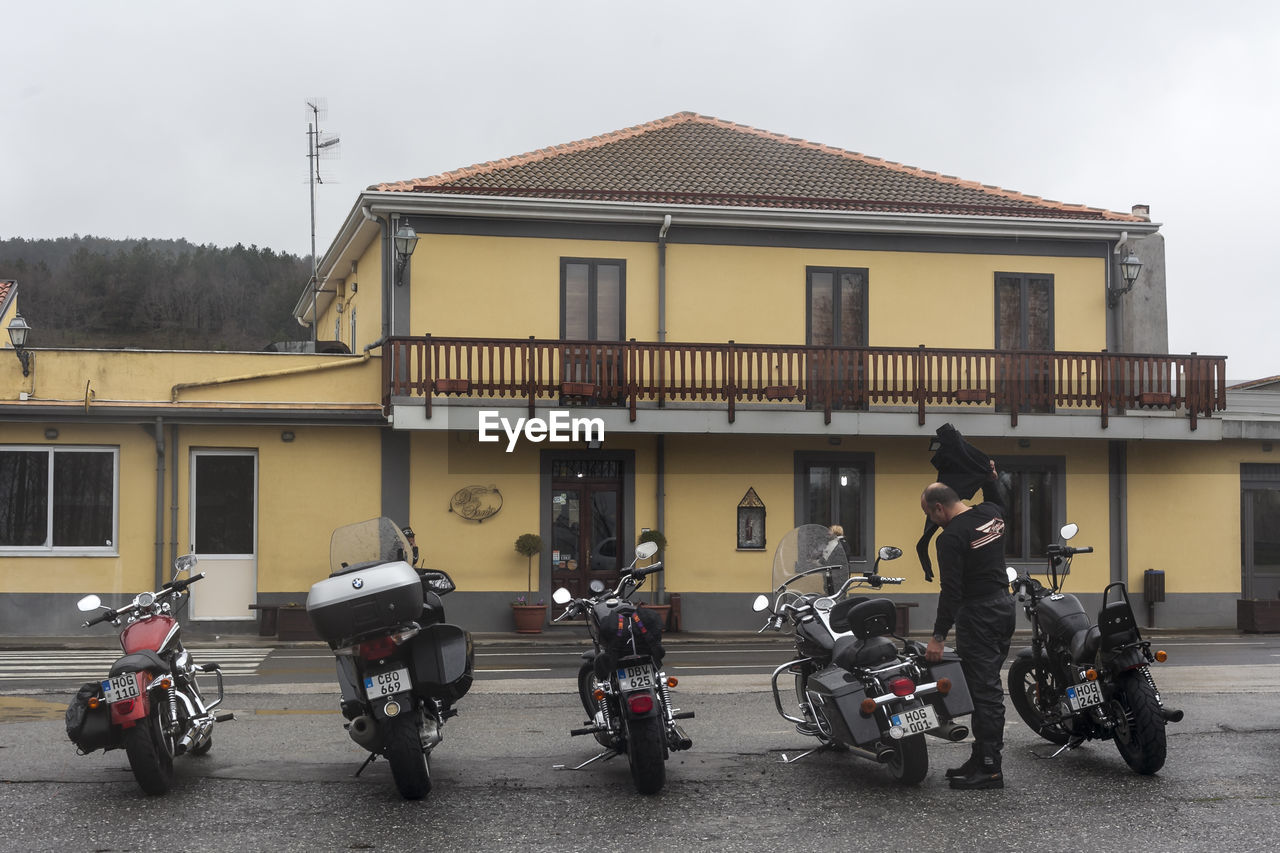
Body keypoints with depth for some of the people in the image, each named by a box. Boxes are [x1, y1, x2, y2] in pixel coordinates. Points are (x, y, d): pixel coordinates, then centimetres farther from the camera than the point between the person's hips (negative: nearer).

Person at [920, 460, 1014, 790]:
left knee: (983, 690, -7)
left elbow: (951, 590, -20)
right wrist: (991, 475, 27)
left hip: (977, 614, -9)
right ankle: (983, 758, 16)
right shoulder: (991, 512, 7)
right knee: (989, 687, 13)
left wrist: (938, 636, -18)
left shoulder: (951, 537, -17)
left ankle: (989, 769, -7)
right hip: (1004, 605, 9)